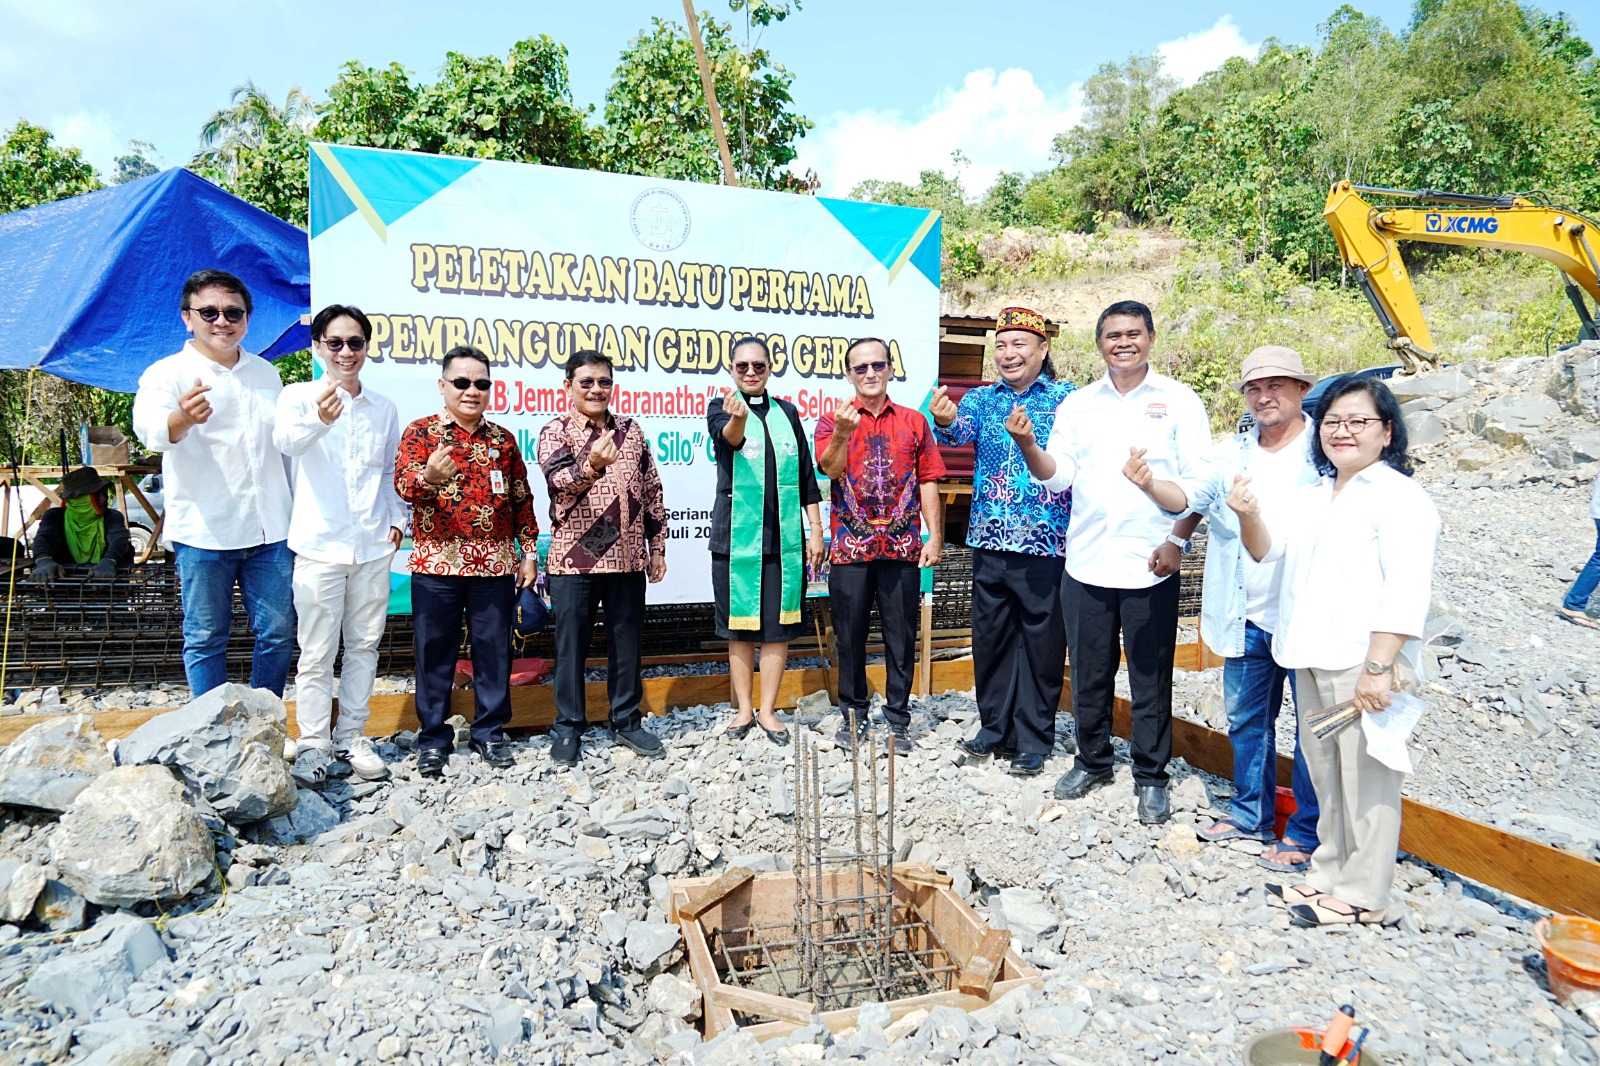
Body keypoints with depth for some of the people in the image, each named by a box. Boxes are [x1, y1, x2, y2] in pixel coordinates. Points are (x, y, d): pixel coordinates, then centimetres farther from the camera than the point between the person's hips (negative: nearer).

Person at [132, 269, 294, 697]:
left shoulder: (266, 372, 12)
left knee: (277, 633, 9)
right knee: (205, 639, 5)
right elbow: (150, 429, -24)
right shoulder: (168, 373, -4)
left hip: (270, 530, 4)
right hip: (204, 532, -4)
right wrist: (183, 418, -49)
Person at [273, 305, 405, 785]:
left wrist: (397, 518, 7)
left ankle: (352, 738, 23)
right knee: (317, 653, 2)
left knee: (364, 646, 11)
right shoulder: (298, 396, -3)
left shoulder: (383, 408, 10)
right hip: (320, 545, -4)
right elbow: (286, 442, -25)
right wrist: (318, 419, -45)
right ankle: (313, 745, 15)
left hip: (373, 547, 4)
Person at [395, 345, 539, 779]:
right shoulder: (421, 432, 2)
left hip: (495, 564, 3)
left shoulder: (502, 439, 12)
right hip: (436, 564, -2)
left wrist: (529, 551, 9)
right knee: (435, 652, 4)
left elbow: (521, 499, 14)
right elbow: (403, 484, -13)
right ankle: (433, 738, 17)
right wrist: (428, 477, -36)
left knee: (494, 650, 7)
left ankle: (490, 732, 20)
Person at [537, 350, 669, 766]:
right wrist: (593, 464, -41)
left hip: (627, 558, 3)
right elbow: (561, 481, -20)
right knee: (571, 646, 6)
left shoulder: (631, 431, 10)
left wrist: (657, 546, 10)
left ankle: (626, 721, 25)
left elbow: (652, 492, 13)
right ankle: (567, 727, 19)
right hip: (574, 559, -3)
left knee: (626, 643, 11)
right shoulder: (555, 431, -1)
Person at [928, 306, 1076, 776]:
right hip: (990, 541, 4)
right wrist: (946, 421, -34)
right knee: (991, 636, 12)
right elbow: (962, 431, -10)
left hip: (1046, 542, -3)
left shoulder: (1066, 397, 0)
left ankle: (1034, 739, 17)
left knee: (1042, 640, 4)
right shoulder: (982, 398, 10)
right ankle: (995, 728, 27)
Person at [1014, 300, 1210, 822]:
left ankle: (1151, 777, 22)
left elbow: (1199, 482, -1)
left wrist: (1176, 542, -13)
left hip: (1151, 566, -2)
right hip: (1086, 563, 3)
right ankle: (1092, 761, 31)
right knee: (1088, 674, 12)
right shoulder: (1077, 404, 11)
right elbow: (1057, 475, 6)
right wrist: (1028, 444, -11)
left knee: (1151, 679, 6)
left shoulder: (1179, 400, 2)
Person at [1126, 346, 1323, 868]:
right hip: (1248, 618, 5)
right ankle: (1252, 814, 34)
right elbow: (1191, 496, 5)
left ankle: (1305, 834, 21)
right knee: (1246, 719, 17)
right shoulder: (1231, 451, 8)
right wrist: (1150, 483, -13)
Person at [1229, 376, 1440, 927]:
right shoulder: (1309, 497, 17)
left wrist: (1379, 667, -23)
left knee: (1366, 779, 1)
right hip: (1311, 660, 8)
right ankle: (1328, 874, 30)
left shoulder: (1399, 497, -8)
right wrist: (1248, 515, -12)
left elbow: (1405, 592, -16)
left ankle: (1361, 895, 14)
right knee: (1326, 776, 17)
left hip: (1364, 664, -7)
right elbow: (1267, 547, 10)